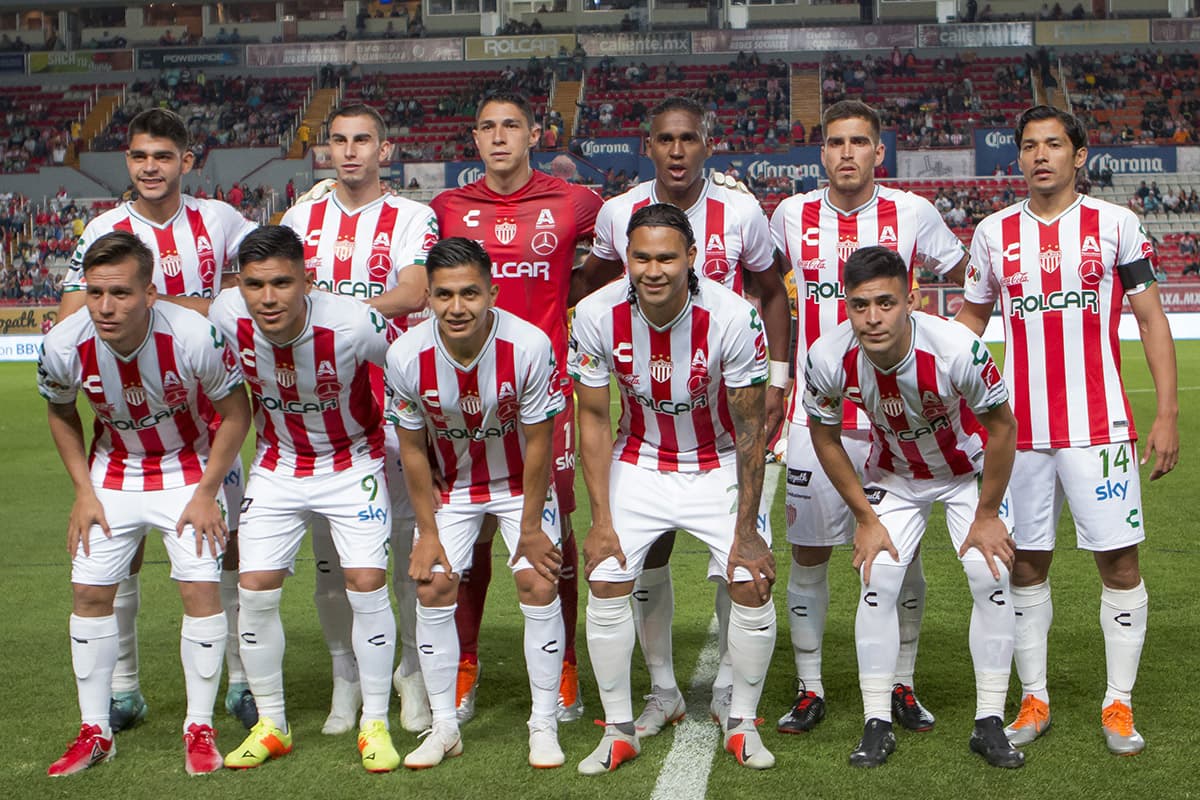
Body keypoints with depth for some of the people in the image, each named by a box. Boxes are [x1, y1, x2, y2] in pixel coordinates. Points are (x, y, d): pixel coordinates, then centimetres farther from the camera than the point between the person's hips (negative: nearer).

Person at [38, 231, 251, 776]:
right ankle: (95, 731, 15)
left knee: (200, 587, -10)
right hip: (112, 471, 3)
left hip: (189, 469, -2)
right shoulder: (64, 346, -21)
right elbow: (60, 413, 2)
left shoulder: (195, 336, -29)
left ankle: (200, 728, 6)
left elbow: (235, 411, -13)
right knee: (90, 590, 0)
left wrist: (206, 493, -13)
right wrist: (83, 492, -3)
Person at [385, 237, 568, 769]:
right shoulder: (406, 356, -23)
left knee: (539, 586, -11)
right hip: (452, 485, 2)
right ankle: (444, 726, 10)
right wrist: (427, 532, -6)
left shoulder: (530, 346, -29)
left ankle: (544, 725, 3)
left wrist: (531, 528, -12)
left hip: (522, 483, -2)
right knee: (432, 589, -4)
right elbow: (413, 447, -8)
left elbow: (539, 442, -17)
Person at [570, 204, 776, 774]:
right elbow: (594, 418, -8)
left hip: (719, 465, -1)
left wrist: (746, 529, -15)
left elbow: (751, 427, -16)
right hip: (638, 463, 2)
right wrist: (601, 519, -11)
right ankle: (618, 730, 8)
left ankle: (742, 723, 11)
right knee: (605, 583, -9)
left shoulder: (733, 317, -25)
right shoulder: (597, 315, -20)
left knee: (753, 585, -11)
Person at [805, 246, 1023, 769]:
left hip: (970, 471, -1)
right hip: (893, 475, 2)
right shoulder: (829, 358, -29)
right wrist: (865, 518, -7)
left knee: (991, 578, -12)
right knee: (877, 582, -10)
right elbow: (825, 437, -8)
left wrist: (986, 515, -12)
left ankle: (989, 724, 2)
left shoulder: (956, 348, -36)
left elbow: (1001, 426, -18)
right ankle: (877, 725, 2)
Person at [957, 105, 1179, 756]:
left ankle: (1119, 704, 13)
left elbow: (1152, 319, 2)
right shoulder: (993, 233, 7)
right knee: (1026, 564, 6)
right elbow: (971, 320, 16)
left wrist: (1167, 414, -5)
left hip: (1100, 428, -2)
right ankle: (1034, 699, 18)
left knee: (1119, 561, 0)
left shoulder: (1116, 225, 1)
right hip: (1020, 429, 2)